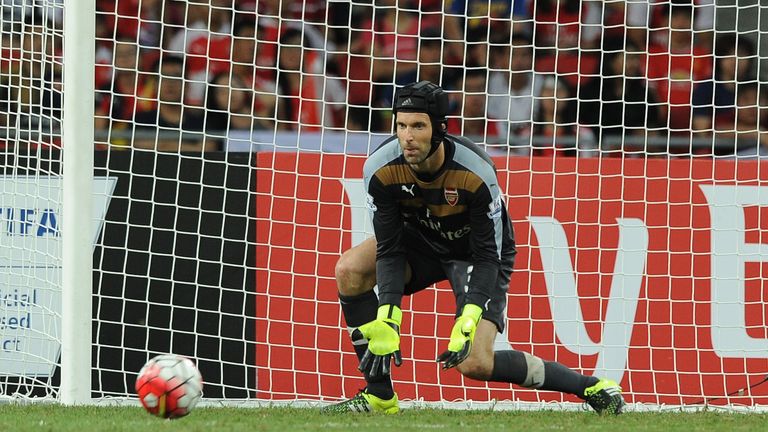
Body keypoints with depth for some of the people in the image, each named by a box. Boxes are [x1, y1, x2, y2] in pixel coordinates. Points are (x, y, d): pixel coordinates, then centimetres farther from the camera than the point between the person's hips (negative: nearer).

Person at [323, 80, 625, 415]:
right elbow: (389, 250, -19)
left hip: (477, 253, -5)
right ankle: (379, 397, -11)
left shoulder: (476, 173, -34)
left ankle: (589, 386, -3)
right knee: (350, 270, -20)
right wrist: (386, 322, -30)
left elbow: (488, 256, -27)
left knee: (475, 364, -20)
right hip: (423, 241, 5)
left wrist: (468, 321, -40)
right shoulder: (380, 170, -25)